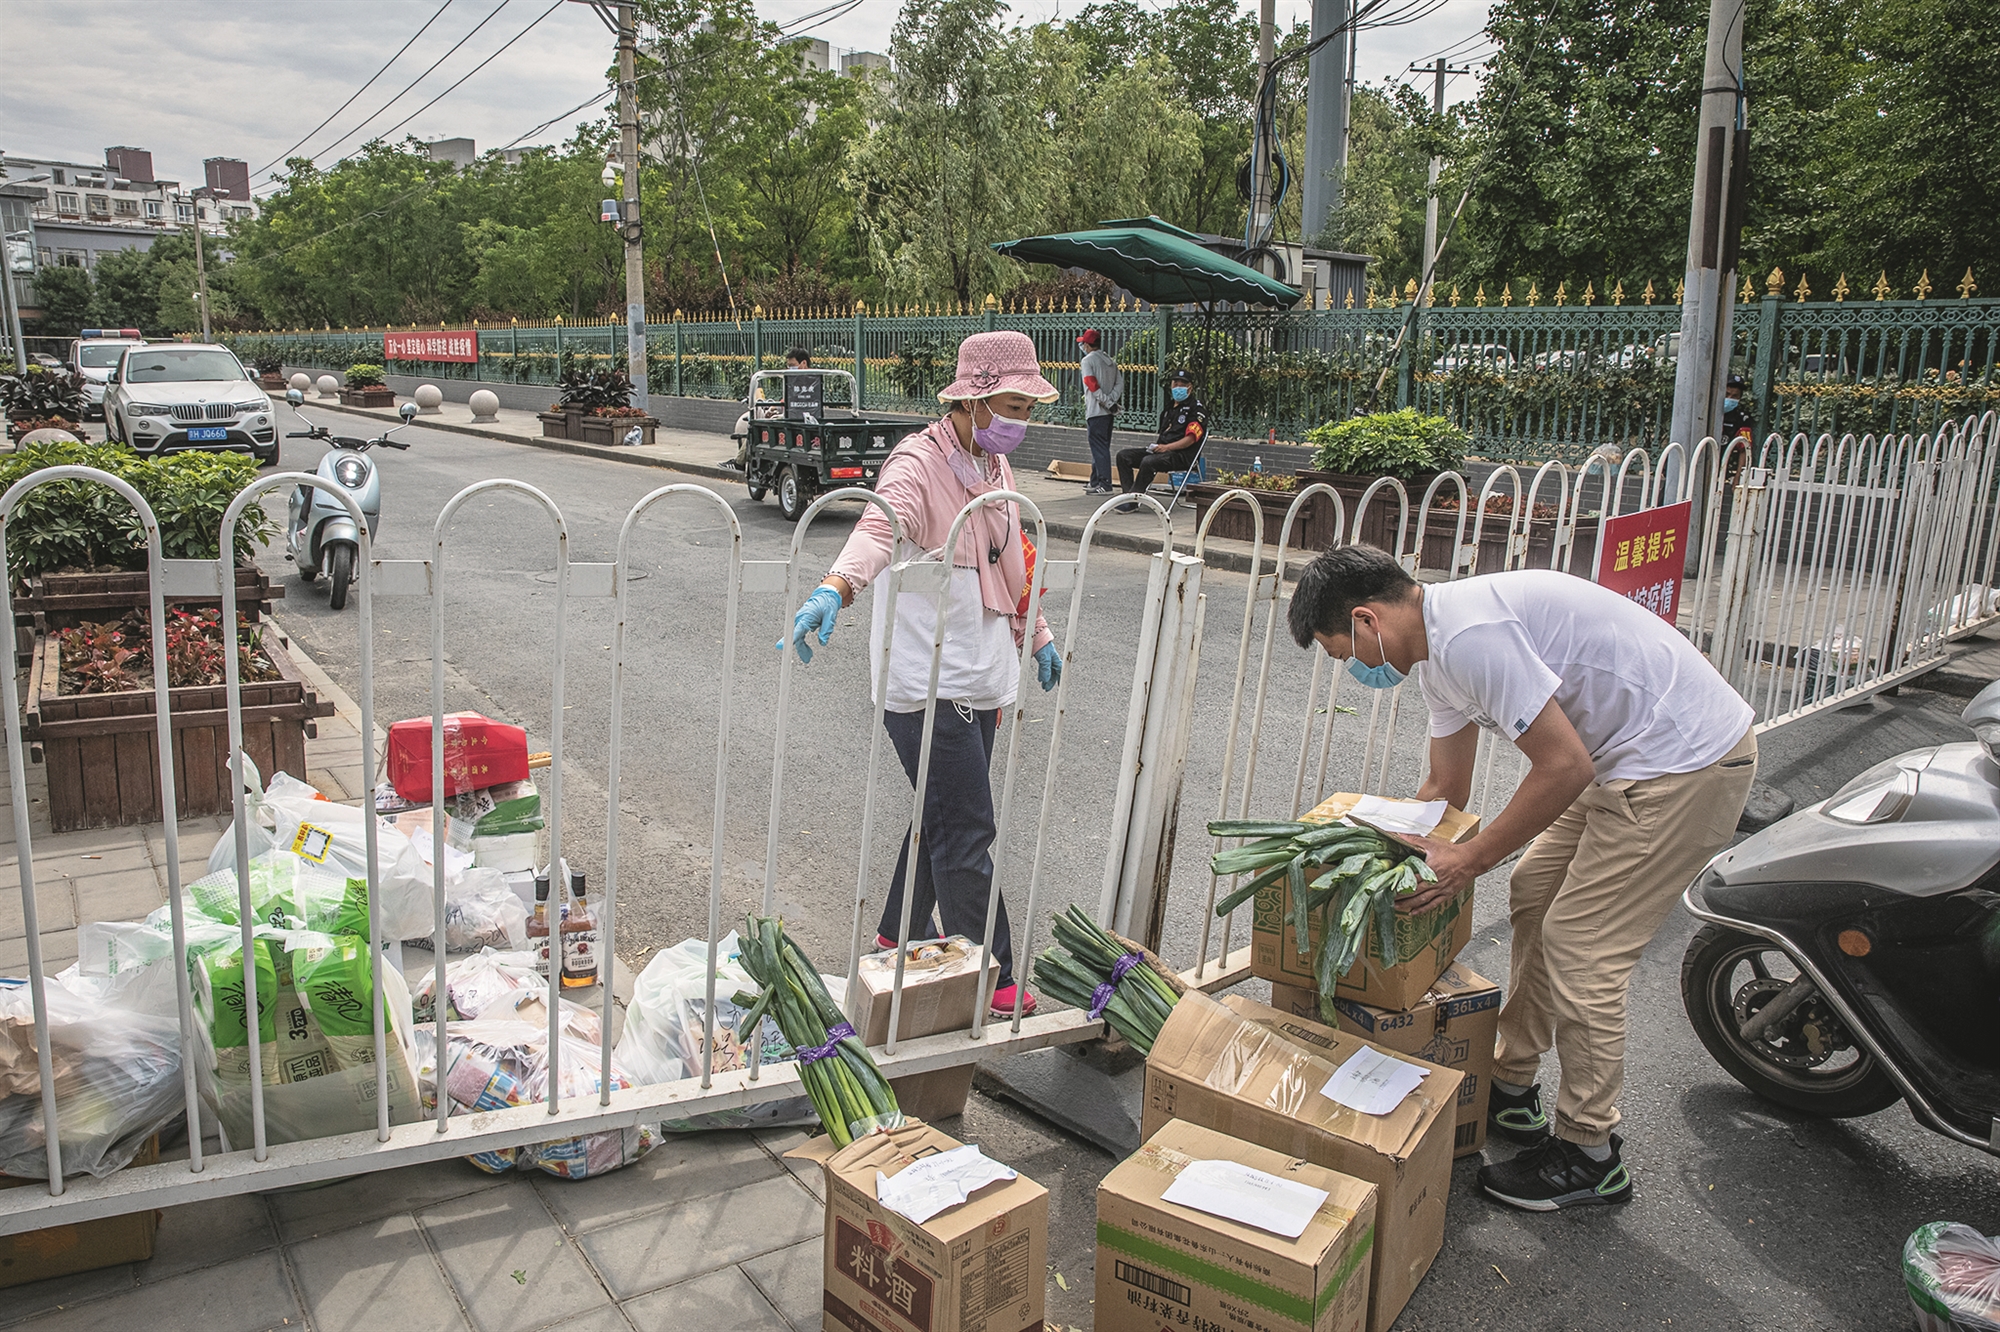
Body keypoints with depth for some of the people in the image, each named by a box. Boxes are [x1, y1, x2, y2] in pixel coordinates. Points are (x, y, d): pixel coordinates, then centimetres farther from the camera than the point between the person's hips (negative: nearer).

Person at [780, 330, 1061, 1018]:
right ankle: (990, 981, 9)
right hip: (928, 681, -9)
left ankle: (900, 936, 39)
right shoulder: (918, 463, -16)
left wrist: (1037, 634, 29)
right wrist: (832, 590, -53)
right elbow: (877, 531, -36)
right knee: (968, 832, -4)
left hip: (979, 678, 9)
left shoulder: (995, 467, 13)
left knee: (945, 817, 20)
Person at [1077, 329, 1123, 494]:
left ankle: (1105, 485, -10)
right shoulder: (1110, 360, 15)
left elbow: (1093, 385, -18)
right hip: (1108, 412, 8)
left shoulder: (1088, 360, -8)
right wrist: (1112, 401, -3)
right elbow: (1120, 383, 8)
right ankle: (1095, 482, 22)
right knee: (1101, 447, 15)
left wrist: (1108, 403, -16)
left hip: (1096, 411, -8)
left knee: (1099, 448, -7)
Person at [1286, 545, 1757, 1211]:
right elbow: (1446, 789, 19)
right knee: (1534, 892, 16)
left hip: (1688, 764, -11)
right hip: (1631, 758, 11)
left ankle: (1589, 1155, 11)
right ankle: (1510, 1090, 31)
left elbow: (1565, 766, -25)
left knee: (1581, 946, -5)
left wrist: (1472, 859, -18)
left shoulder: (1471, 635, -25)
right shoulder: (1436, 647, 8)